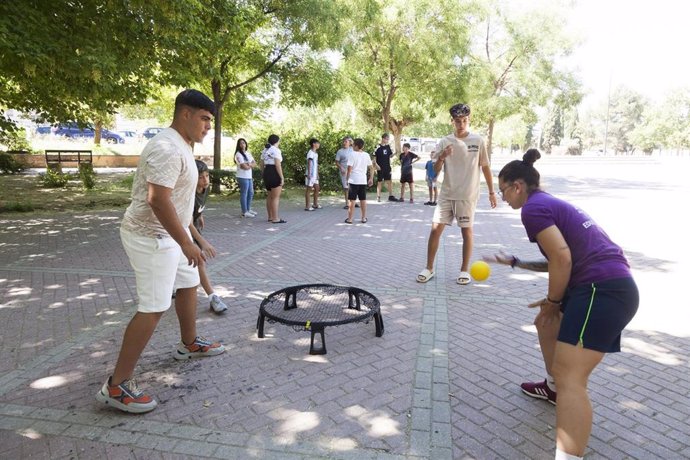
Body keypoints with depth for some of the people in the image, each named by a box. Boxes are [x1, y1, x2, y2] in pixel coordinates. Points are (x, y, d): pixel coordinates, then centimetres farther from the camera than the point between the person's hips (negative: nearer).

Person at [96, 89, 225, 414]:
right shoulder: (168, 148, -22)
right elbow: (158, 200, -30)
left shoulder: (180, 145, 12)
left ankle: (189, 344, 42)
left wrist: (185, 237, 25)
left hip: (168, 234, 11)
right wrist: (186, 242, -28)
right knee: (153, 308, -9)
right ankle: (116, 386, 0)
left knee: (188, 284, 22)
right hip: (151, 237, -11)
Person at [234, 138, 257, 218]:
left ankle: (248, 209, 27)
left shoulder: (248, 153, 15)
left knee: (251, 193, 15)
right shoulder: (238, 154, -9)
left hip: (249, 177, 8)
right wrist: (251, 165, 0)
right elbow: (244, 167, -17)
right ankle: (244, 212, 1)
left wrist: (249, 164, -11)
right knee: (244, 194, -4)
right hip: (243, 177, -8)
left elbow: (255, 164, 8)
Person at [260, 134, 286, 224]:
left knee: (270, 196, 16)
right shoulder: (276, 150, -13)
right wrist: (282, 178, -17)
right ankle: (275, 219, -4)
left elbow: (262, 165, 14)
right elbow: (278, 165, -19)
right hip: (275, 175, -9)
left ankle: (270, 217, 20)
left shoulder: (264, 151, 12)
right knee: (276, 197, -5)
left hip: (267, 174, 9)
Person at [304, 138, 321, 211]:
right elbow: (309, 163, -20)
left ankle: (315, 204, 25)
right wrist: (309, 173, -26)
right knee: (309, 189, -3)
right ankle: (307, 206, 2)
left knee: (316, 188, 14)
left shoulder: (316, 153, 15)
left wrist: (317, 174, 18)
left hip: (315, 175, 9)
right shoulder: (310, 152, -13)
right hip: (310, 175, -9)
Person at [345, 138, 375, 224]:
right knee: (363, 200, 11)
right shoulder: (366, 155, 7)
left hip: (354, 180, -4)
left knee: (352, 200, 1)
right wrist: (371, 179, 14)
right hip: (363, 180, 4)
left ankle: (350, 218, 5)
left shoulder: (353, 154, -9)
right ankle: (364, 218, 16)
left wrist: (347, 179, -3)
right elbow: (371, 168, 9)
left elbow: (349, 168, -12)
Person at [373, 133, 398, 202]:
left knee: (390, 181, 5)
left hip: (387, 167, 5)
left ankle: (391, 196, 11)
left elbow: (390, 156, 12)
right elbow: (374, 157, -8)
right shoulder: (378, 147, -9)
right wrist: (376, 165, -17)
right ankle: (378, 196, 9)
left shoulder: (388, 146, 9)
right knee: (380, 182, 1)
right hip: (380, 168, -5)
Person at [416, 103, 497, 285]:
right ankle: (429, 268, 11)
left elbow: (485, 167, 7)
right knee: (435, 229, -1)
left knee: (466, 231, 4)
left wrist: (491, 192, 8)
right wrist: (441, 157, -18)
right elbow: (436, 170, 2)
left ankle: (464, 270, 17)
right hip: (446, 195, 2)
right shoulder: (444, 142, 3)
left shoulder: (478, 141, 0)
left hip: (468, 196, -1)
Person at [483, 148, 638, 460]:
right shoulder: (551, 203, 22)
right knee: (546, 323, 30)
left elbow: (563, 259, -19)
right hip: (609, 286, 11)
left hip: (602, 291, -11)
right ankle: (553, 388, 48)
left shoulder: (533, 208, -9)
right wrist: (514, 262, 29)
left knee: (569, 377, -18)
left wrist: (552, 301, -6)